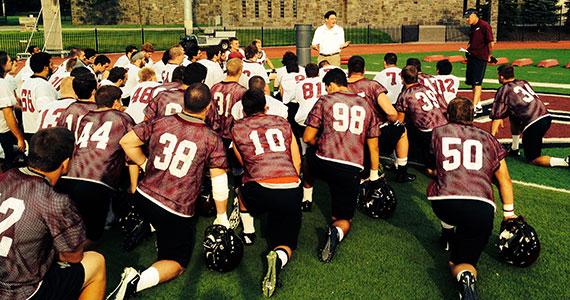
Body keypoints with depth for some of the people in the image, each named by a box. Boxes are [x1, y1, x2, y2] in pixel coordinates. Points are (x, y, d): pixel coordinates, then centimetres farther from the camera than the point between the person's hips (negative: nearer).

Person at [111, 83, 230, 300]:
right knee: (177, 263, 11)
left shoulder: (160, 123, -2)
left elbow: (127, 142, 3)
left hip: (143, 199, 5)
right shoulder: (212, 140, -9)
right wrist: (221, 217, 5)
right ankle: (138, 281, -13)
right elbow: (219, 182, -7)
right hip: (177, 213, -4)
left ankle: (159, 237, 34)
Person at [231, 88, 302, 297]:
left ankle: (248, 231, 35)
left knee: (244, 185, 35)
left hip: (260, 192, -1)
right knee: (286, 242, 16)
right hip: (291, 191, 1)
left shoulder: (237, 129, 12)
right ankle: (279, 256, -17)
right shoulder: (282, 123, 18)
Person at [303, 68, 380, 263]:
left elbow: (307, 138, 4)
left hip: (324, 164, -1)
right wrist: (374, 175, 29)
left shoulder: (325, 101, 6)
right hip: (352, 169, 1)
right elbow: (373, 146, 18)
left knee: (308, 158, 36)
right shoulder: (365, 105, 16)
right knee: (343, 219, 12)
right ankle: (337, 231, -20)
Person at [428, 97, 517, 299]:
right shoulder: (488, 139, 23)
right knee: (463, 260, 13)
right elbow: (504, 180, 26)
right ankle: (466, 277, -20)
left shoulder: (439, 132, 19)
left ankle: (448, 232, 31)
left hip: (444, 204, -1)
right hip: (482, 207, 1)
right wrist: (509, 212, 37)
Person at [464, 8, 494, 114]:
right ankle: (478, 106, 24)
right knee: (471, 82, 12)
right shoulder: (473, 27, 13)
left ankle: (473, 108, -11)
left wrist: (489, 56, -5)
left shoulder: (484, 26, -13)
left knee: (477, 83, -10)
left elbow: (491, 43, -15)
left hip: (481, 58, -9)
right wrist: (467, 49, 4)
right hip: (471, 57, 9)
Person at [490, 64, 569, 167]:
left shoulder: (504, 90, 1)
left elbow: (496, 116, -2)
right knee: (513, 116, 30)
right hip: (546, 117, 8)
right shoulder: (524, 82, 21)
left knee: (532, 159, 7)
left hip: (532, 125, -7)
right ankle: (514, 149, 32)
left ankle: (566, 161, -14)